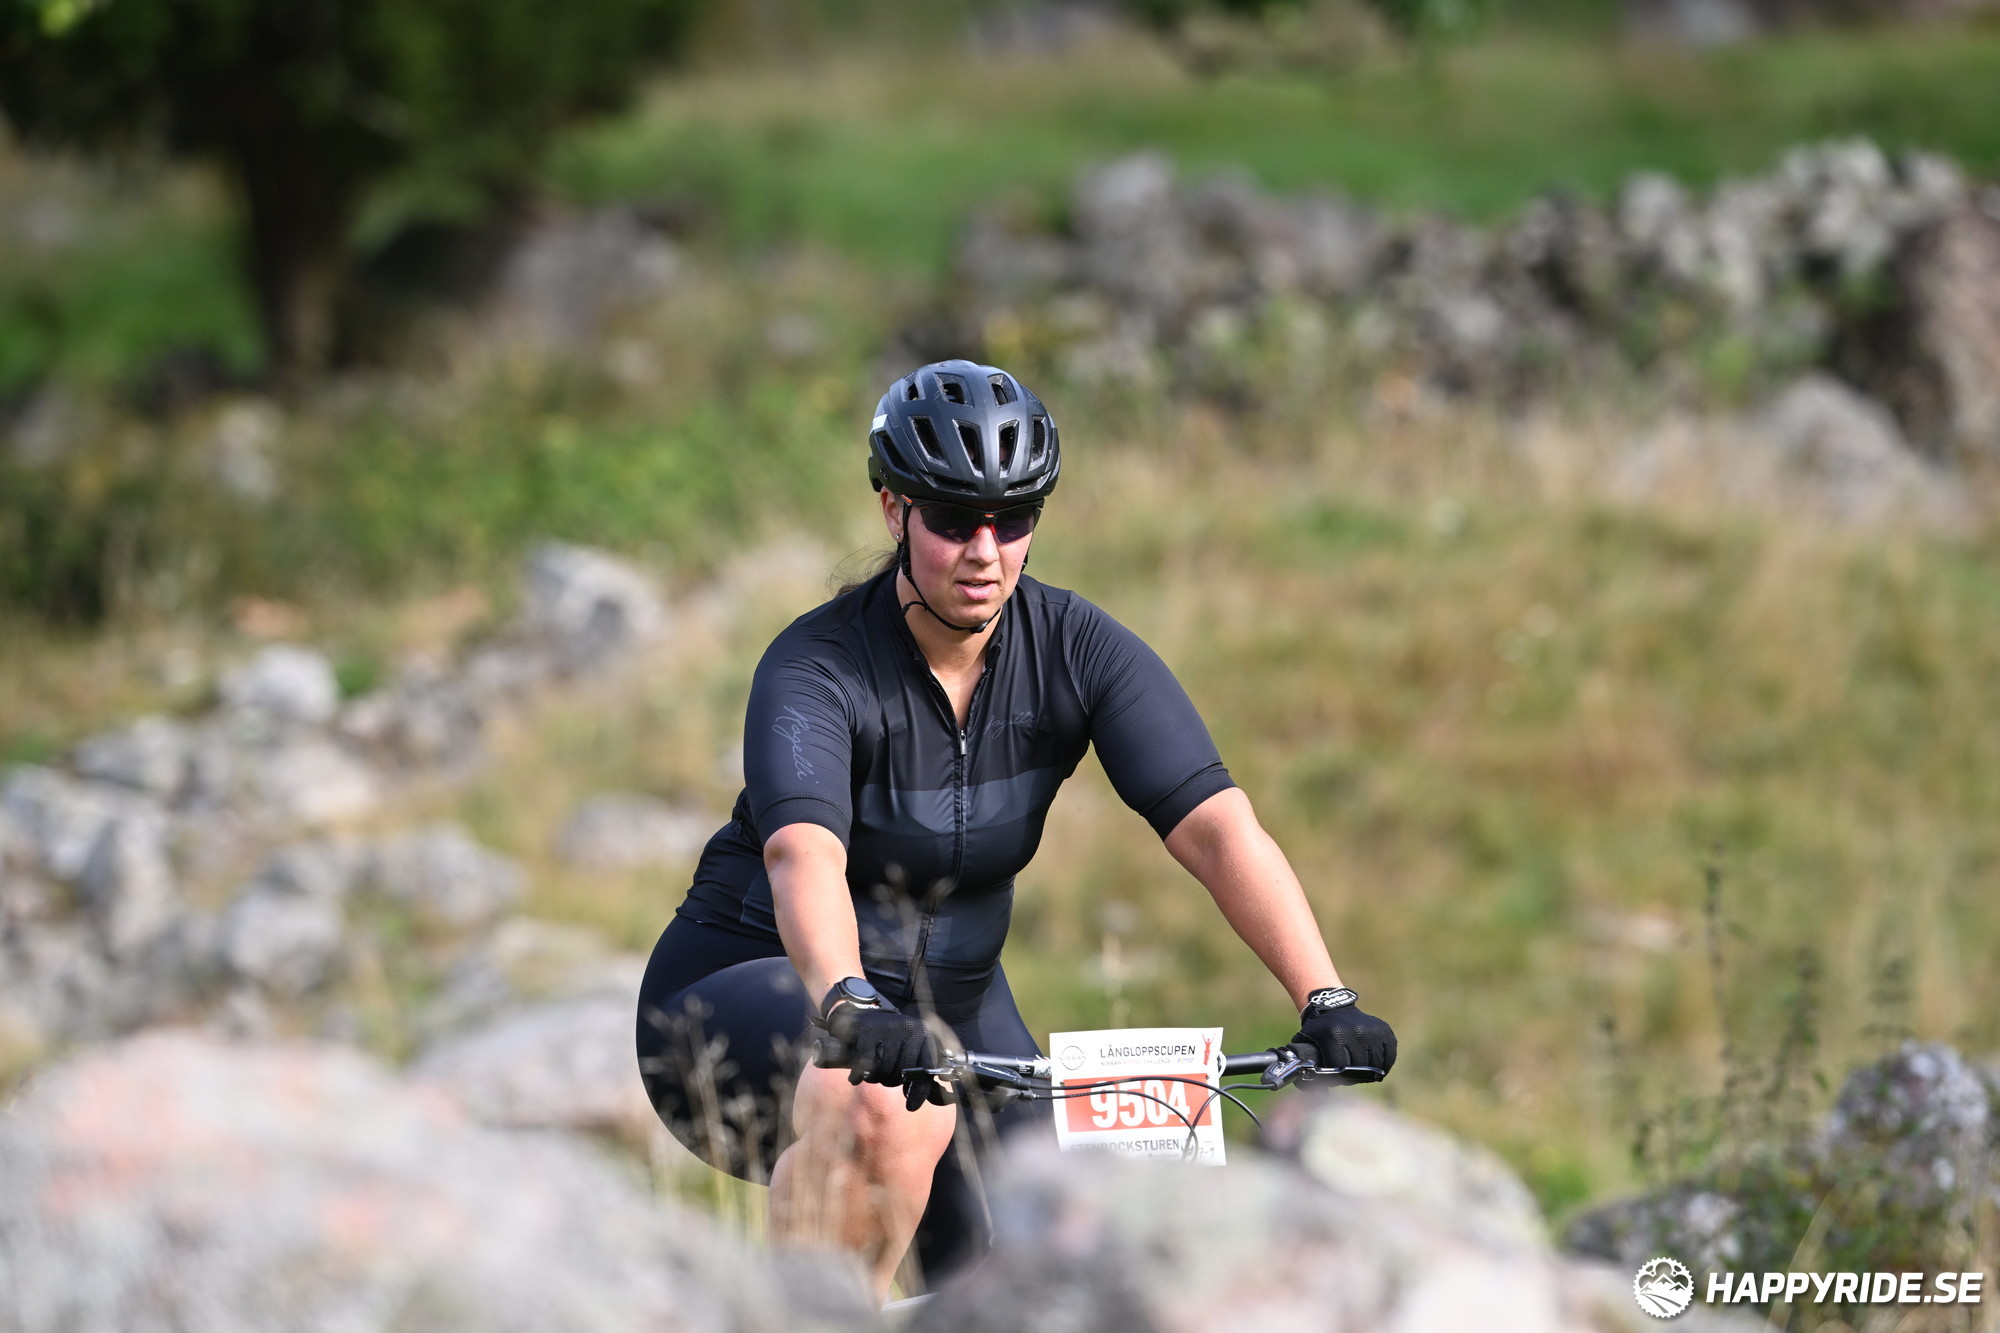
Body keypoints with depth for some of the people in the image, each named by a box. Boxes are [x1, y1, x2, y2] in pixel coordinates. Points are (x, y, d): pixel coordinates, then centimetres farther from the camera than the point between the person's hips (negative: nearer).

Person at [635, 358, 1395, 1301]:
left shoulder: (1079, 650, -12)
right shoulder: (818, 668, -23)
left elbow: (1217, 826, -23)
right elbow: (804, 854, -42)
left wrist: (1325, 1001, -36)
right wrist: (848, 1007, -62)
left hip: (951, 1002, 5)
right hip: (754, 987, -5)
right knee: (893, 1111, -38)